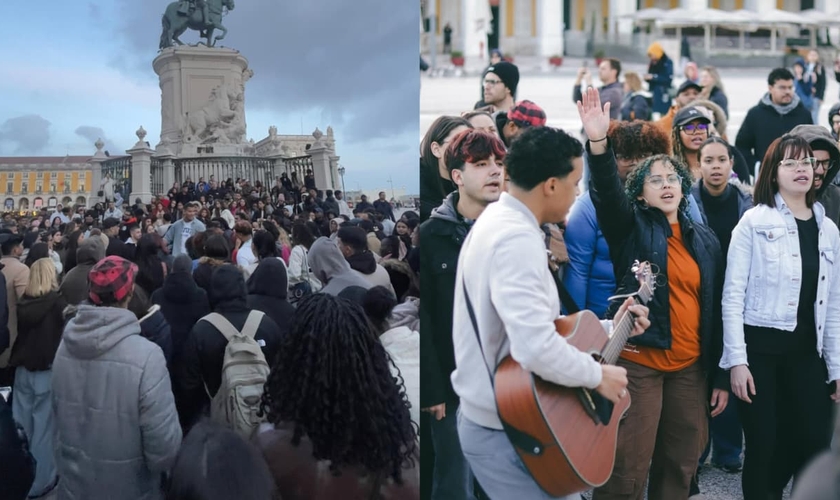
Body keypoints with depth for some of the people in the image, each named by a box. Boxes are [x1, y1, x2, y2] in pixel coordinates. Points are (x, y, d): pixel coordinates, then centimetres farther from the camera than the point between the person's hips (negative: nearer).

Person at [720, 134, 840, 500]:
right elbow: (733, 295, -7)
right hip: (761, 347, -5)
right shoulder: (754, 222, -4)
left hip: (806, 351, 5)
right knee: (764, 446, -1)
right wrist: (736, 359, -13)